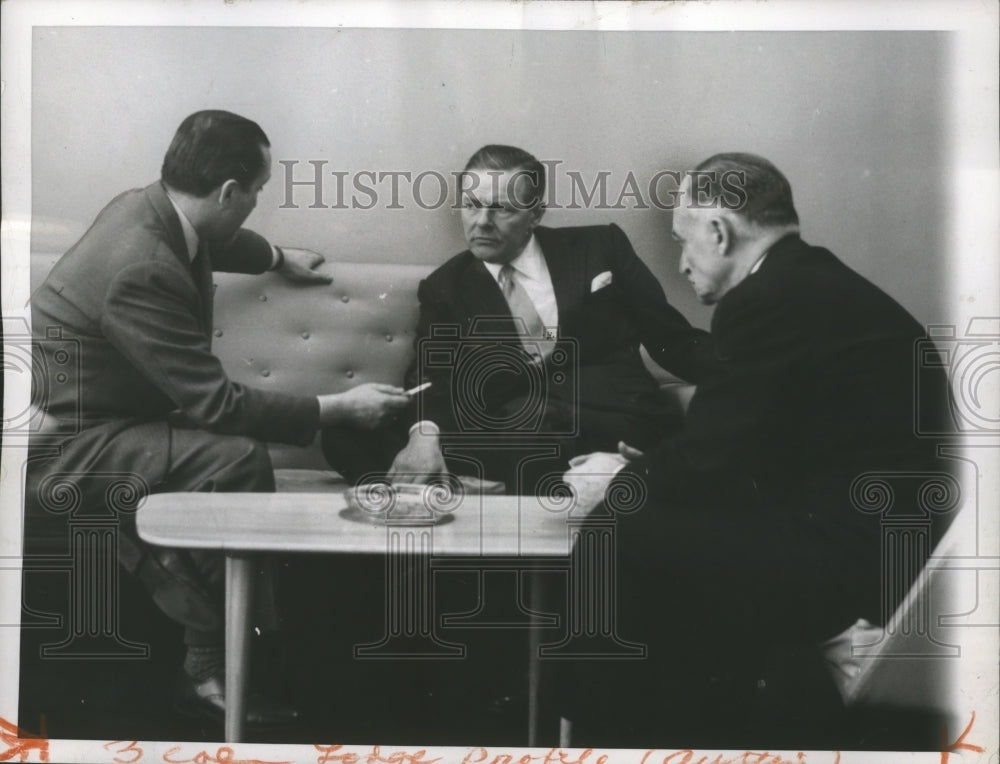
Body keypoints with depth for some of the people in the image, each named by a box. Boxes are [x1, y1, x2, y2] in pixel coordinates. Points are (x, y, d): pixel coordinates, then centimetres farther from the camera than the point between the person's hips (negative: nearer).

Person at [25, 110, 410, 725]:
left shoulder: (147, 207, 0)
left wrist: (278, 256, 41)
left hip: (67, 418, 10)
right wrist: (337, 408, -18)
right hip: (52, 453, -10)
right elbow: (216, 403, -25)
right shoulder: (144, 271, -29)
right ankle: (217, 668, -6)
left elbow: (212, 240, 27)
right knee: (236, 459, -23)